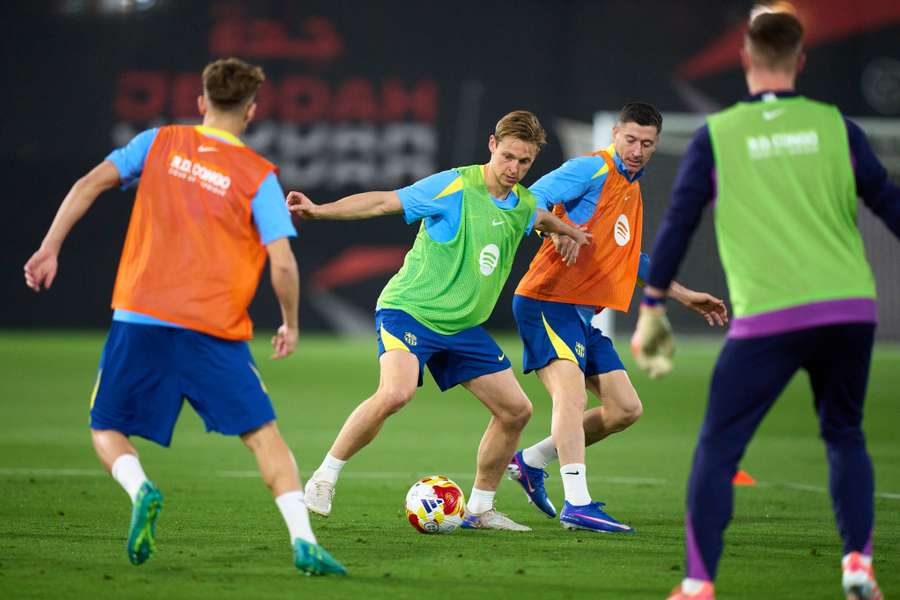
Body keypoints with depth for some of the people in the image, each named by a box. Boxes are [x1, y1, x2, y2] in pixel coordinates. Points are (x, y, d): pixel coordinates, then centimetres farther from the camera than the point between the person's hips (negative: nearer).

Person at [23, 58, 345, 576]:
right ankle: (303, 540, -11)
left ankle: (141, 490, -16)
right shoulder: (259, 175, 2)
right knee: (264, 435, 4)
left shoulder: (159, 143, 9)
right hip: (215, 331, -1)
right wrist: (291, 325, 9)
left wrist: (50, 249, 5)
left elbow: (91, 184, 0)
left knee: (107, 430, 14)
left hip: (140, 319, 1)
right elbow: (282, 263, -5)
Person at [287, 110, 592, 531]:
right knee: (396, 393, -32)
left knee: (516, 410, 3)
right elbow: (384, 202, -13)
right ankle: (324, 478, -15)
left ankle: (479, 509, 19)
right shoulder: (454, 187, -14)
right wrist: (319, 210, -20)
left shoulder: (523, 204, 7)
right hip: (409, 310, -7)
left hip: (463, 326, 7)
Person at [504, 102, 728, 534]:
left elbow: (632, 258, 34)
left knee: (626, 408, 5)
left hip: (585, 314, 9)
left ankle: (531, 462, 15)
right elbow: (529, 201, -19)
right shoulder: (592, 170, -8)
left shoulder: (632, 189, 20)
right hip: (548, 301, -9)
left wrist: (684, 296, 37)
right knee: (571, 393, -23)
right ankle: (577, 504, -31)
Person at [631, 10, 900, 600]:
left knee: (717, 448, 5)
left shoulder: (717, 135, 4)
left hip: (768, 318, -2)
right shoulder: (834, 126, 7)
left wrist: (653, 309, 14)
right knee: (845, 436, 21)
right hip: (851, 308, 2)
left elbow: (678, 224, 5)